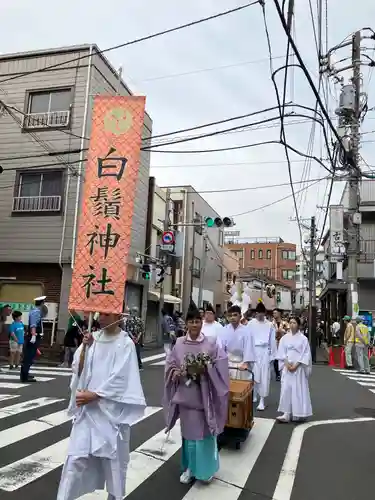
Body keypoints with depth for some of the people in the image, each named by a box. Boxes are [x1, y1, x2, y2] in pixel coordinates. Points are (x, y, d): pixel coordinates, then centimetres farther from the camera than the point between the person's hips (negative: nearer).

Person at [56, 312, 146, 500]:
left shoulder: (125, 343, -11)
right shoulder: (93, 337, 3)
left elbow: (119, 378, -15)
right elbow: (77, 368, 2)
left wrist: (93, 395, -16)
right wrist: (84, 346, -14)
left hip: (111, 409, -3)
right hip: (87, 408, 3)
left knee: (113, 457, 12)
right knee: (77, 456, 2)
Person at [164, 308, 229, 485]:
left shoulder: (210, 344, -5)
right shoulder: (179, 343, -1)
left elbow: (220, 366, -4)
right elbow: (170, 365, 4)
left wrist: (206, 370, -19)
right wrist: (177, 372, -15)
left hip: (203, 395, -1)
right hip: (185, 395, 1)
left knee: (204, 432, 6)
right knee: (188, 432, 12)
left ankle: (205, 469, 26)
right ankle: (189, 468, 29)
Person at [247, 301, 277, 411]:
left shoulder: (269, 325, 1)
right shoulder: (251, 324, 0)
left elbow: (272, 340, 6)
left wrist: (272, 355, 5)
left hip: (265, 351, 0)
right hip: (253, 350, 0)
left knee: (264, 376, 0)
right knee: (253, 375, 6)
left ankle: (262, 400, 5)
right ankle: (254, 396, 25)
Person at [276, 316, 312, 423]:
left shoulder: (303, 338, -2)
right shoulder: (285, 338, 5)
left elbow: (306, 354, -6)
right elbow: (281, 353, 4)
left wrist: (296, 365, -13)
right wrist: (287, 363, -10)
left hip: (299, 367, -2)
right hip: (287, 367, 2)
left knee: (299, 389, 0)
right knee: (286, 389, -1)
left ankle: (299, 413, 10)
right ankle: (286, 414, 0)